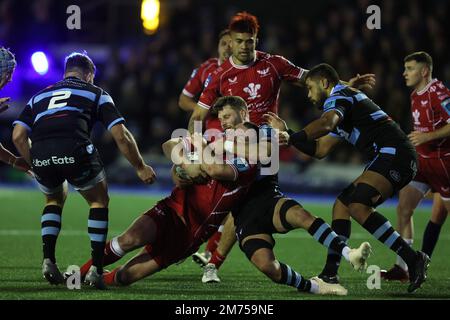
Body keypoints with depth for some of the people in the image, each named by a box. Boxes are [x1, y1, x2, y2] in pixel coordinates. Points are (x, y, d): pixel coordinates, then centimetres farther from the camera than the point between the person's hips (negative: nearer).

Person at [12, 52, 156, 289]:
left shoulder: (39, 96, 31)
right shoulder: (95, 93, 24)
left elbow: (18, 136, 18)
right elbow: (120, 135, 14)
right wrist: (140, 167, 25)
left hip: (40, 155, 3)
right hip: (75, 151, -3)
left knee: (54, 200, 33)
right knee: (99, 201, 23)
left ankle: (48, 260, 18)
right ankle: (96, 268, 13)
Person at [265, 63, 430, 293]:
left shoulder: (338, 96, -2)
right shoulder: (346, 102, 29)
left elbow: (327, 122, -26)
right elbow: (320, 150, 29)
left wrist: (292, 137, -35)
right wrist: (286, 133, 23)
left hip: (394, 153, -10)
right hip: (389, 159, 10)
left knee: (358, 206, -24)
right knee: (342, 204, 9)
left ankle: (413, 259, -25)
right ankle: (330, 273, 5)